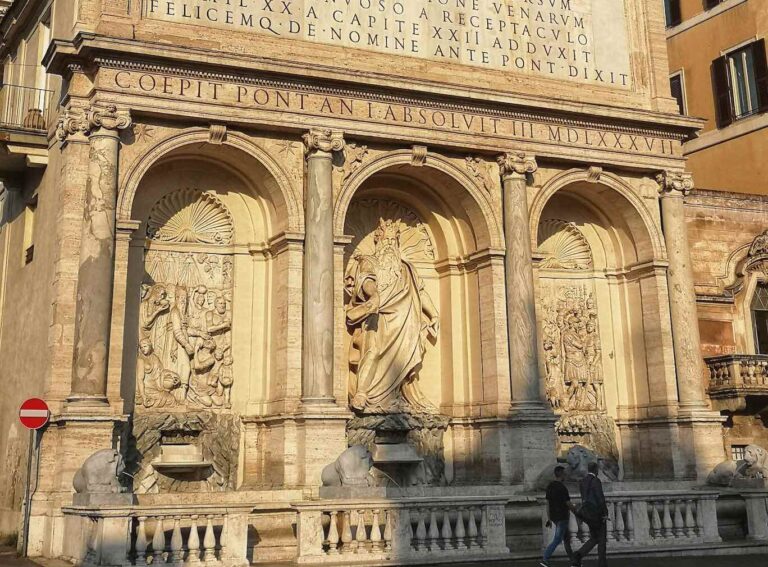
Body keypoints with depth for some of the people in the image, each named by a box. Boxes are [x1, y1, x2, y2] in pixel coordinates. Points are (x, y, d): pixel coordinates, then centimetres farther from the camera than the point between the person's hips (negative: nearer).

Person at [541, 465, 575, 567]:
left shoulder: (550, 486, 5)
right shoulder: (562, 488, -19)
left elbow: (548, 503, 9)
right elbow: (568, 503, -14)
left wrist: (549, 518, 13)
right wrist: (576, 511, 4)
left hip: (554, 516, 8)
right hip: (562, 517, -8)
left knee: (566, 537, 18)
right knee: (557, 540, -5)